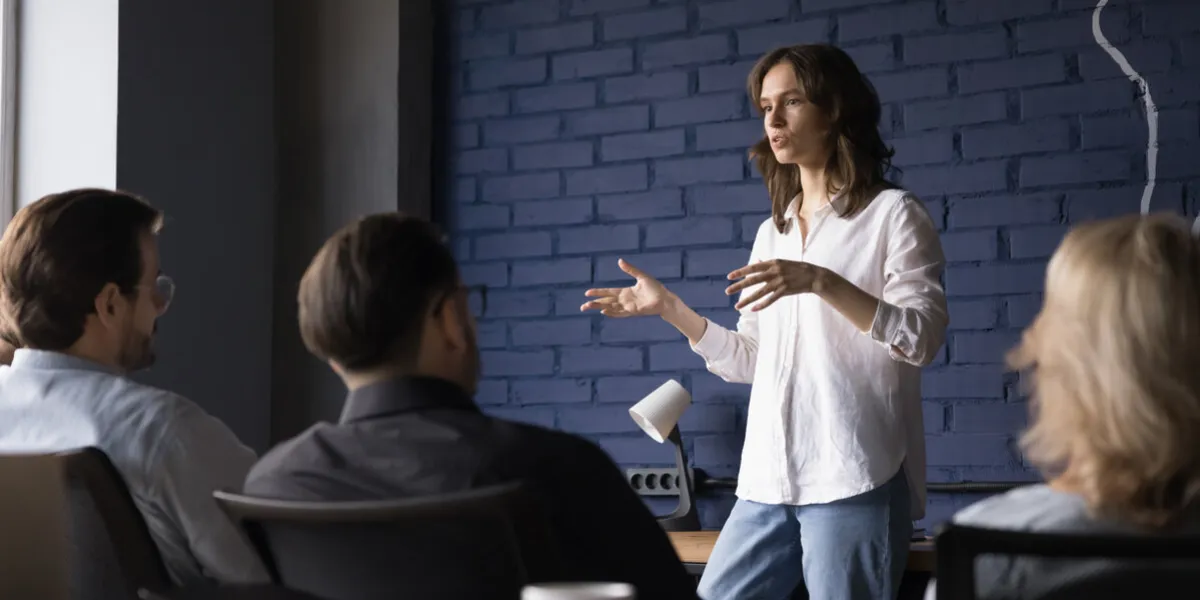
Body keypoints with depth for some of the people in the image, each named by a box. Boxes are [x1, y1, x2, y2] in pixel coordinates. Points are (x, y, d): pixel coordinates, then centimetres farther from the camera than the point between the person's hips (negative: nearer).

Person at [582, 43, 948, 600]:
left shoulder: (892, 213, 0)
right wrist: (669, 308, 11)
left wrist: (820, 282, -20)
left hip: (854, 480, -6)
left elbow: (922, 338, -11)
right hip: (769, 480, 6)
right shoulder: (772, 232, 19)